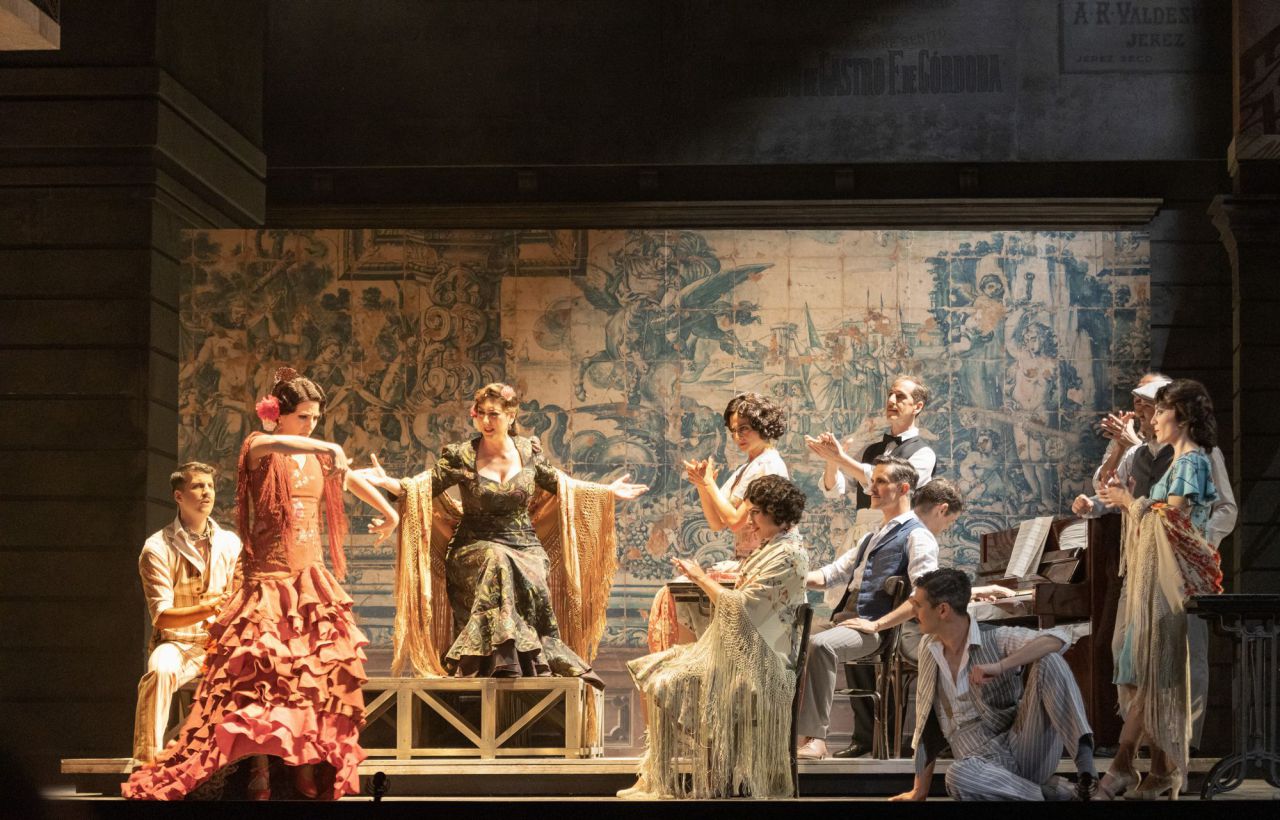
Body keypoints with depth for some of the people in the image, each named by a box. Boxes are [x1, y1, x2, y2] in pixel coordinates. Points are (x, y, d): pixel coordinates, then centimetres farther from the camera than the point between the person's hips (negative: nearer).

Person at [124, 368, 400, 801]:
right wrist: (329, 449, -42)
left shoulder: (317, 456, 12)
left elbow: (355, 480, 30)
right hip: (268, 581, -5)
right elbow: (272, 444, -29)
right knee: (262, 677, -14)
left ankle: (307, 770, -3)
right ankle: (259, 775, -12)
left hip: (312, 581, 5)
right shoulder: (257, 449, -4)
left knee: (321, 675, -6)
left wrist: (389, 513, 27)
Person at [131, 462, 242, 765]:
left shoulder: (230, 543, 6)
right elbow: (162, 616, -13)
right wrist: (208, 609, -29)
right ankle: (147, 757, -30)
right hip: (177, 643, -3)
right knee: (161, 669, -37)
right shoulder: (157, 548, -6)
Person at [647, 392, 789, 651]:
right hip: (741, 563, 9)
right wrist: (702, 485, 1)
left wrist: (709, 482, -9)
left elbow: (736, 520, -17)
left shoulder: (768, 466, -12)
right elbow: (717, 523, 14)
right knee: (675, 593, -1)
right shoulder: (746, 469, 18)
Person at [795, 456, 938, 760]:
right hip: (845, 619, 10)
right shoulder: (872, 537, 27)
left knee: (820, 644, -34)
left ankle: (814, 738, -35)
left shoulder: (917, 537, -3)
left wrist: (877, 624, -20)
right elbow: (834, 573, 28)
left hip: (877, 629, -10)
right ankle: (790, 728, -6)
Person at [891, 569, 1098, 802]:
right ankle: (1051, 792, -18)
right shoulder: (928, 647, 11)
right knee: (958, 775, -37)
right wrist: (920, 790, 20)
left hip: (1022, 746, -3)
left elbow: (1060, 637, -22)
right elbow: (926, 720, 18)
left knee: (1047, 661, -24)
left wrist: (1000, 666, -32)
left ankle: (1084, 758, -31)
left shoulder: (996, 639, -4)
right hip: (982, 763, 3)